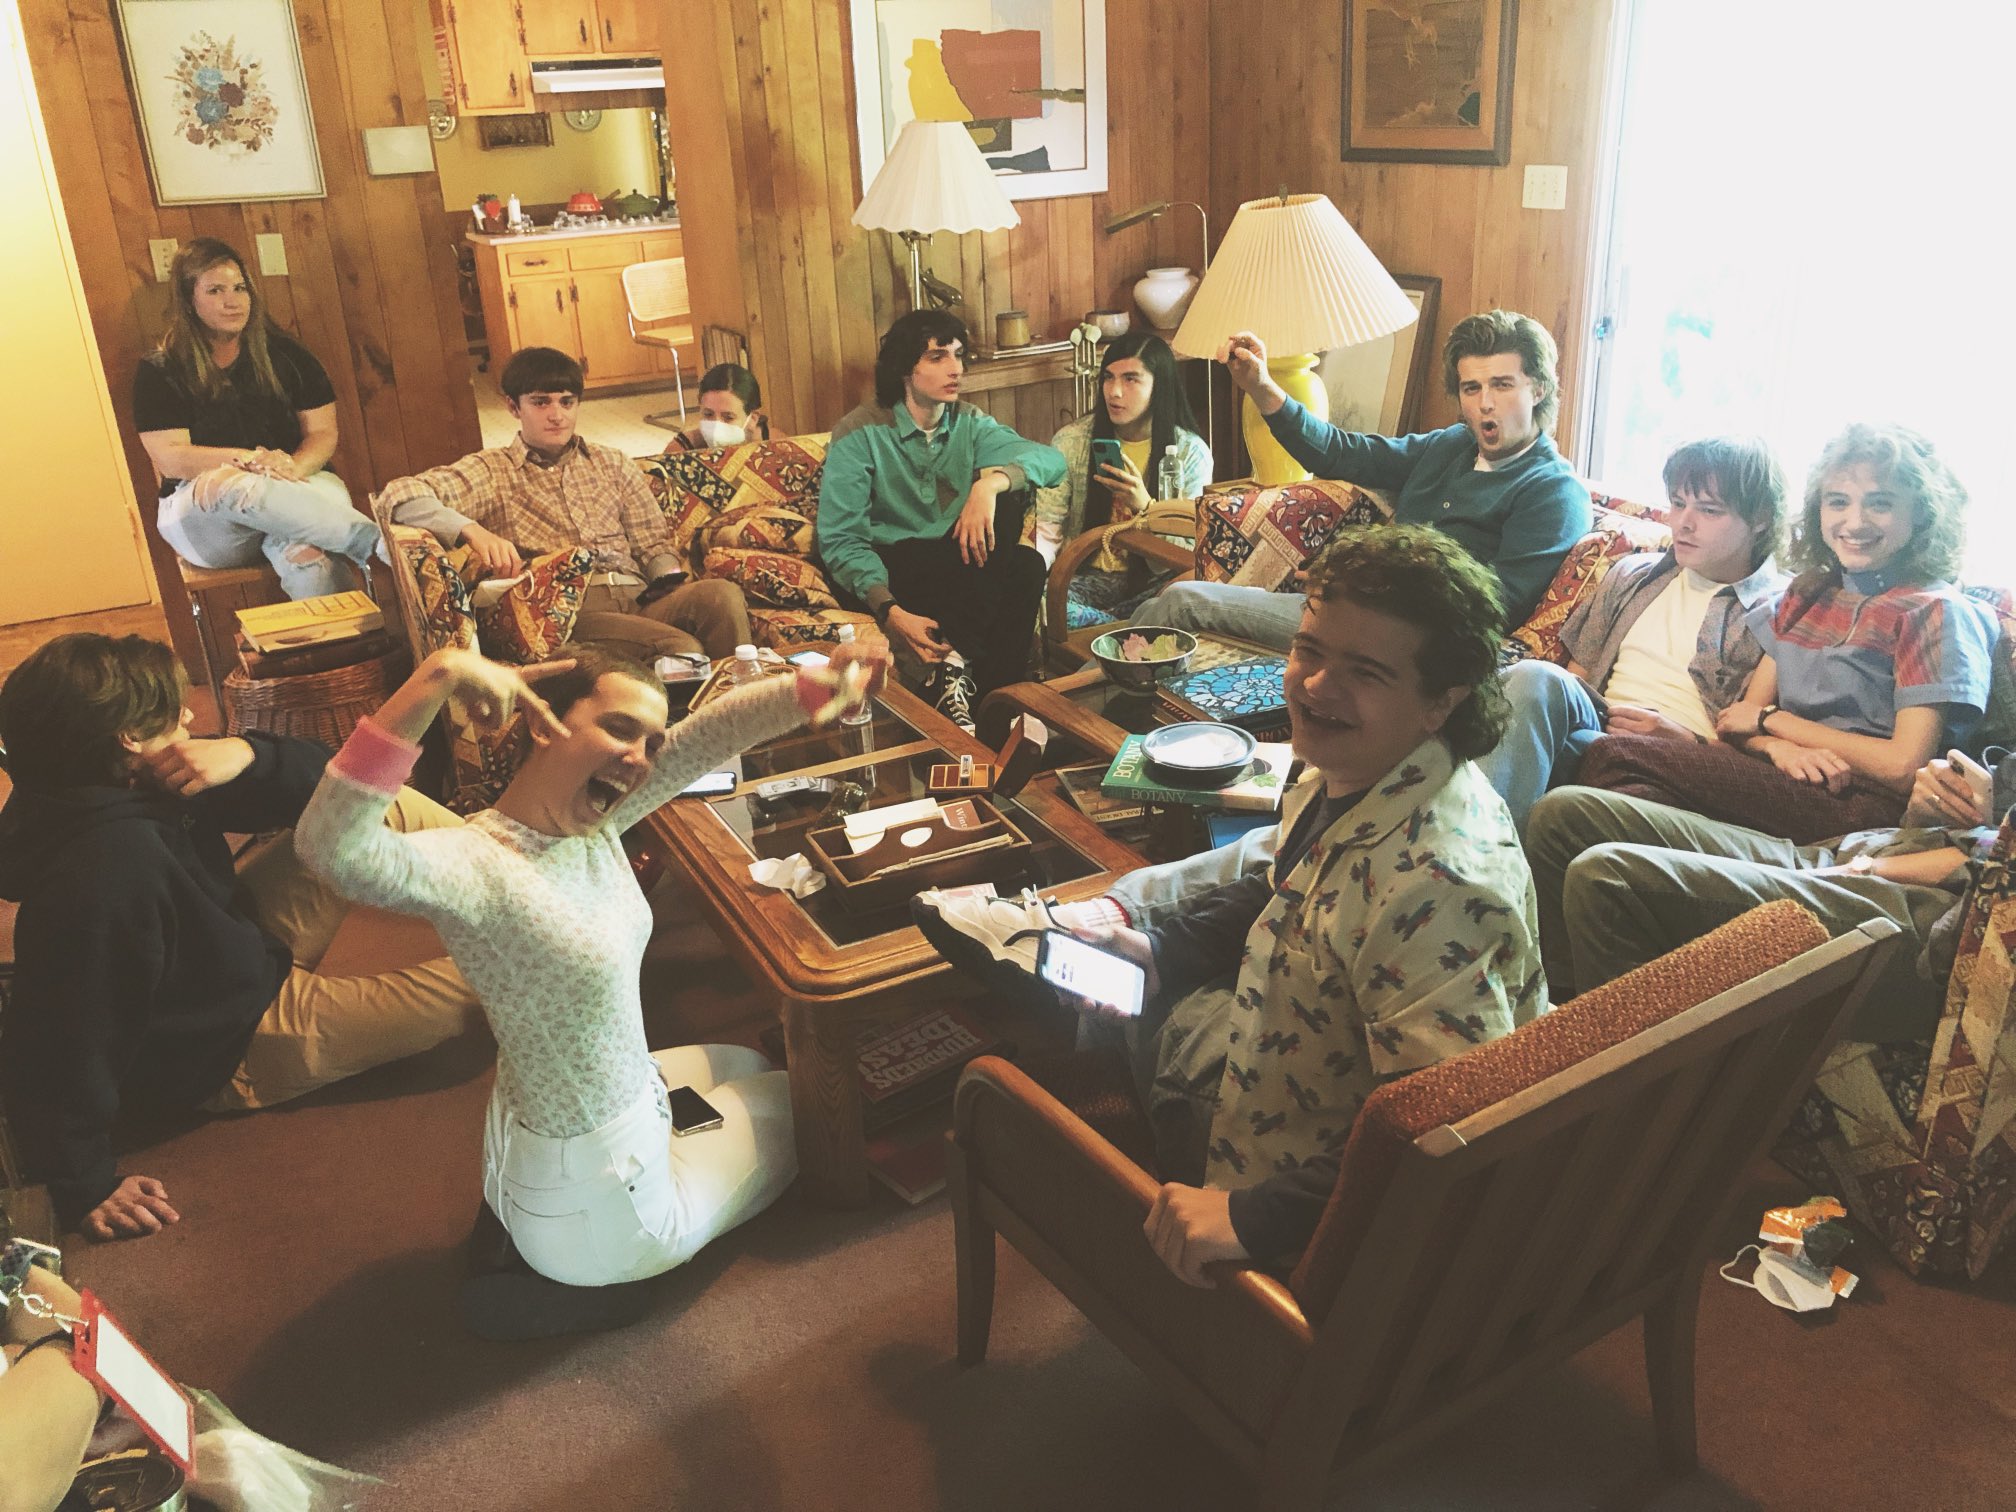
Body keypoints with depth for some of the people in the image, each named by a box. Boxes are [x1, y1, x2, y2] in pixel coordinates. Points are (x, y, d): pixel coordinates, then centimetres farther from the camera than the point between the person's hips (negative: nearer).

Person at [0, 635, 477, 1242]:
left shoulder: (131, 783, -10)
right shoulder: (104, 876, -38)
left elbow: (320, 778, -6)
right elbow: (64, 1053, -33)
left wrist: (247, 753, -28)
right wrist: (85, 1188, -24)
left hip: (247, 940, 9)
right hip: (235, 1058, -9)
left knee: (387, 808, 1)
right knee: (467, 984, -11)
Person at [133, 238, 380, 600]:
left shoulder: (283, 353, 12)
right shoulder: (159, 372, 5)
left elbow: (323, 433, 7)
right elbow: (170, 459, -5)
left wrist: (292, 469, -16)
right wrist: (248, 460, -21)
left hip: (296, 486, 1)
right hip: (201, 512, -1)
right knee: (229, 485, -40)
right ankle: (373, 542, -43)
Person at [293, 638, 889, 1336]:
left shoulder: (590, 822, -10)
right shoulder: (475, 863, -33)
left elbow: (709, 734, -10)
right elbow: (332, 847, -52)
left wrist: (822, 684, -24)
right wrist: (432, 683, -59)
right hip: (593, 1192, -8)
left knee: (745, 1065, 34)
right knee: (793, 1100, 15)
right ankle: (561, 1281, 11)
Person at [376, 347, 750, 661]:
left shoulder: (613, 464, 26)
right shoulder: (490, 472, 12)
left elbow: (654, 543, 23)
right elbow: (398, 495, -1)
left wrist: (671, 585, 0)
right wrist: (473, 531, -20)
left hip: (639, 601, 4)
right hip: (565, 614, -4)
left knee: (722, 594, -31)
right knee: (682, 649, -35)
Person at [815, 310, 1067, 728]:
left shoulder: (970, 424, 6)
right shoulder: (860, 434, -7)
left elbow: (1052, 459, -10)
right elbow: (839, 539, -14)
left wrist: (992, 482, -33)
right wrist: (890, 611, -32)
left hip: (961, 575, 5)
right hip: (889, 571, -5)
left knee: (1027, 564, -26)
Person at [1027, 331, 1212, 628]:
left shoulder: (1191, 452, -1)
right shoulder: (1071, 440, 1)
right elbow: (1045, 527, -2)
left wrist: (1144, 506, -23)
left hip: (1150, 583, 0)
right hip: (1087, 578, 1)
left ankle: (1090, 620, -14)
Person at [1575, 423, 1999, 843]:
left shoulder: (1934, 611, 1)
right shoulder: (1805, 595, 20)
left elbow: (1904, 765, -9)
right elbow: (1743, 717, 13)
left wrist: (1772, 719, -1)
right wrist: (1779, 746, -12)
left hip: (1858, 805, -5)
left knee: (1616, 757, -27)